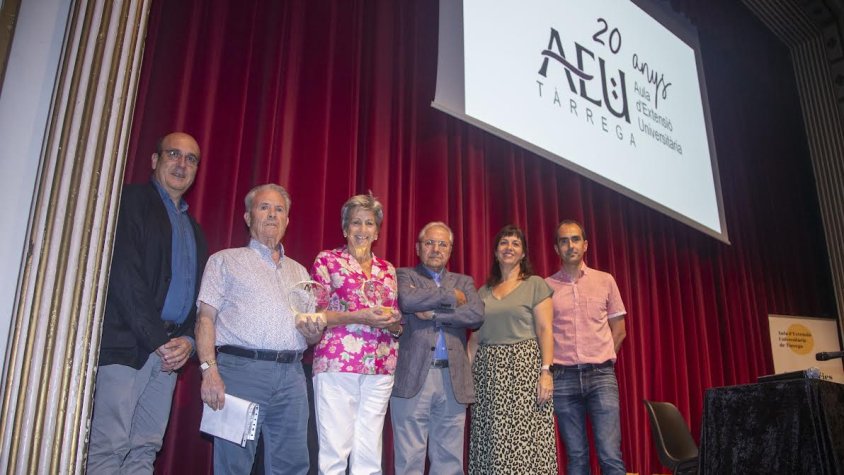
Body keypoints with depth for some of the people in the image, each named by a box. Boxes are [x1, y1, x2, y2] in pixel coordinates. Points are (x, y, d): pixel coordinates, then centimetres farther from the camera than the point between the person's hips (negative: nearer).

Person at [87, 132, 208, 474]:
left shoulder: (194, 228, 22)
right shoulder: (131, 200, 1)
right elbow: (124, 274, -11)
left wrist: (188, 339, -1)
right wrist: (157, 339, -13)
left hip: (170, 349, 7)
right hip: (127, 343, -6)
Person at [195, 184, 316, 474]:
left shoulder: (299, 271, 23)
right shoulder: (226, 260, 11)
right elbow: (206, 318, 0)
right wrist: (209, 370, -13)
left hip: (291, 375, 4)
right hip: (241, 370, -4)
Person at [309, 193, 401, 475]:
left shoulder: (387, 269, 17)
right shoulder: (327, 260, 4)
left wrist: (391, 320, -5)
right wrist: (358, 317, -15)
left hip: (380, 368, 4)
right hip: (337, 362, -4)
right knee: (334, 451, -5)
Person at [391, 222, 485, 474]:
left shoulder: (464, 282, 18)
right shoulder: (404, 275, 10)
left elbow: (477, 315, -2)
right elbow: (407, 300, -14)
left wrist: (433, 313, -8)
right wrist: (451, 297, -4)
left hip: (453, 379, 3)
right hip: (413, 376, -3)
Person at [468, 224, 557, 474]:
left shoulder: (535, 284, 4)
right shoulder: (483, 291, 16)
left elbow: (545, 330, -3)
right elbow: (475, 336, 14)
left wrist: (546, 371, -14)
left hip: (524, 367, -4)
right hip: (488, 371, 4)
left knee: (525, 441, -8)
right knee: (492, 442, 3)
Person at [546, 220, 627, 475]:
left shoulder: (605, 280, 8)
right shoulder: (546, 286, 5)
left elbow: (619, 331, 13)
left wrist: (602, 361, 10)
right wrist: (549, 367, 4)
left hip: (601, 376, 0)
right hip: (563, 378, 0)